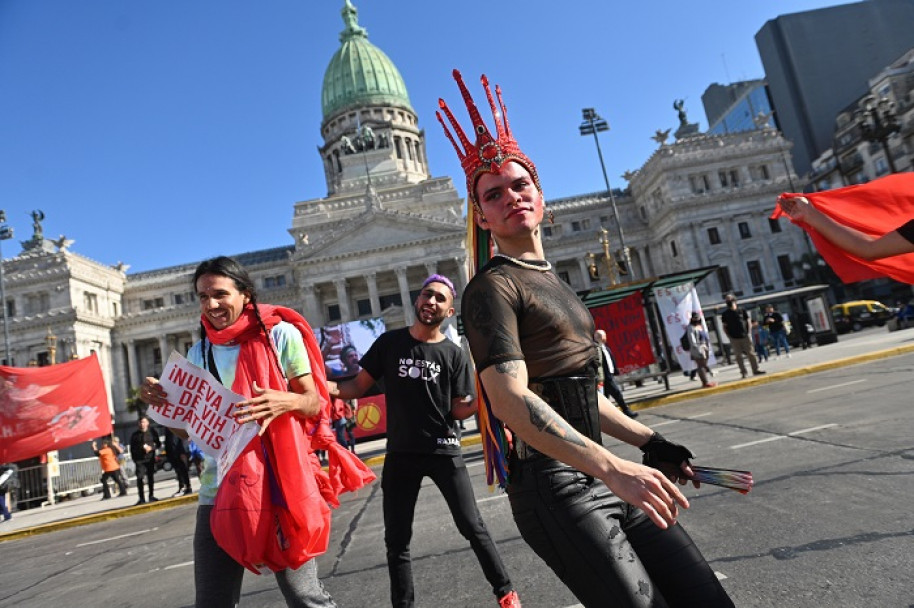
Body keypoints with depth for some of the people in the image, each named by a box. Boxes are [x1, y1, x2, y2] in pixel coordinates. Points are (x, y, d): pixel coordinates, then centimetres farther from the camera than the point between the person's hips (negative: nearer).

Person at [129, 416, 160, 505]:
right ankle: (142, 498, -4)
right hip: (139, 459, -1)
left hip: (150, 458, 1)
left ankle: (151, 496, 18)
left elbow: (158, 444, 5)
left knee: (151, 477, 7)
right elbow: (132, 448, 7)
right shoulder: (135, 434, 2)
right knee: (139, 478, -9)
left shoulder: (152, 431, 2)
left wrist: (151, 447, -13)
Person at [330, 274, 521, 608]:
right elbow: (358, 386, 1)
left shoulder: (453, 354, -5)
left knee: (472, 527, 5)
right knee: (396, 540, 9)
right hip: (401, 454, 2)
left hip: (444, 452, -2)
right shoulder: (390, 342, 0)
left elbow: (459, 409, -3)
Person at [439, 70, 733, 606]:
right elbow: (511, 400, -24)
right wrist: (613, 467, -32)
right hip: (553, 485, -8)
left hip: (602, 476, 8)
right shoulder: (493, 287, -9)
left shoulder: (555, 285, 19)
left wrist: (648, 441, 23)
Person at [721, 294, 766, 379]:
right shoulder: (725, 314, 1)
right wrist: (729, 337, -5)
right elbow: (725, 327, 3)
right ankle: (743, 372, 7)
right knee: (738, 356, 0)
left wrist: (748, 333, 0)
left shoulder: (742, 311, 4)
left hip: (745, 336, 1)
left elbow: (748, 322, 9)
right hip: (734, 339, -1)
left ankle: (755, 370, 14)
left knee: (750, 354, 5)